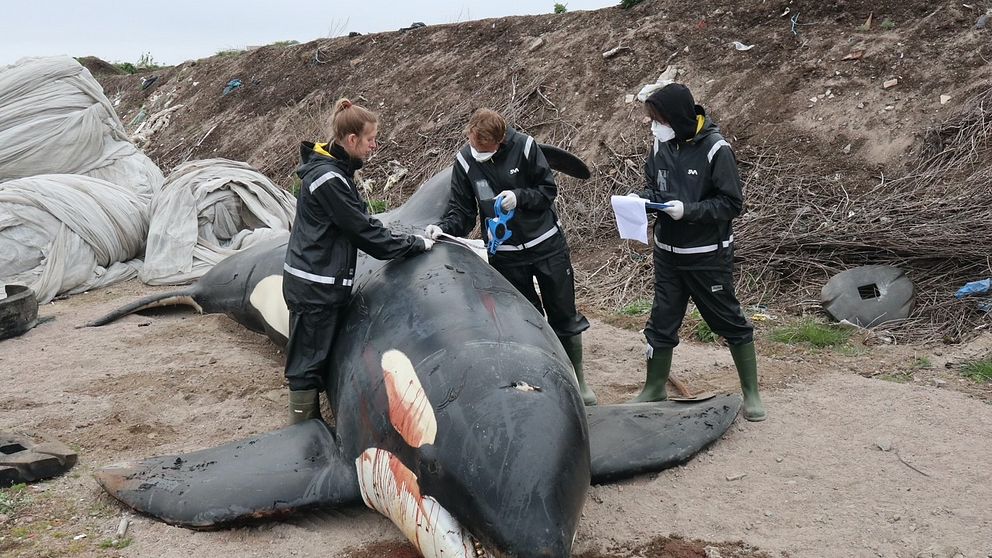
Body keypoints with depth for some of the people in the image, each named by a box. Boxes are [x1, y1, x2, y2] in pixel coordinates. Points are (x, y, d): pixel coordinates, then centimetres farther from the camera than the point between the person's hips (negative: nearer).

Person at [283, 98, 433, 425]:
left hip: (323, 283, 10)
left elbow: (359, 222, 14)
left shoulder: (335, 170, 10)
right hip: (314, 287, -10)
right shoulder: (328, 178, -20)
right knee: (309, 359, 0)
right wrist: (415, 244, -9)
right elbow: (363, 231, -18)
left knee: (317, 356, 17)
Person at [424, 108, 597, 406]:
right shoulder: (465, 160, -9)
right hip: (505, 255, 1)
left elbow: (548, 189, -7)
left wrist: (519, 197, -23)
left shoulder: (524, 146, -15)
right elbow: (462, 210, -4)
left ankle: (578, 380, 24)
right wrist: (444, 227, -22)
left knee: (564, 316, 8)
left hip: (547, 245, -1)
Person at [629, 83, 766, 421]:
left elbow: (731, 203, -16)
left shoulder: (715, 149, -16)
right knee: (661, 322, 11)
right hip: (667, 253, 5)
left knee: (730, 321, 7)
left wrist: (688, 210, -26)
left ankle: (751, 393, 22)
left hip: (708, 255, -5)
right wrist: (642, 199, -9)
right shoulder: (662, 145, 1)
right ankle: (653, 390, 27)